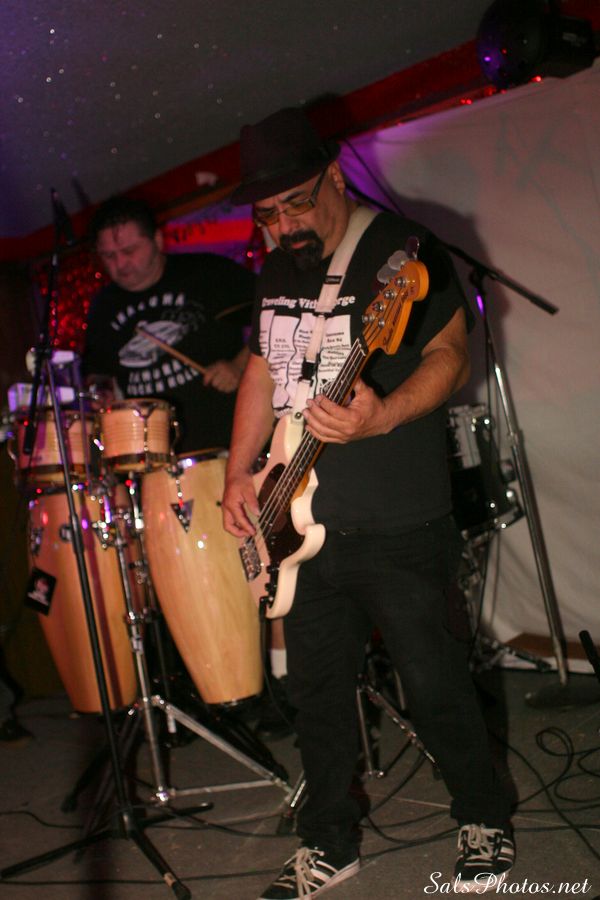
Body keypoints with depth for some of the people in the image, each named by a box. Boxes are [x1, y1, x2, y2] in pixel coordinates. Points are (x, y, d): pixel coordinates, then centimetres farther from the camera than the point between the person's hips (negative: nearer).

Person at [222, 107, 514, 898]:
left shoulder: (402, 249, -9)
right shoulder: (277, 271, 13)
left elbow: (451, 354, -15)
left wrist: (382, 418, -33)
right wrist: (240, 473, 8)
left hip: (399, 527, -6)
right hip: (304, 523, 7)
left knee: (433, 685, 3)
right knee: (316, 687, 13)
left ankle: (486, 821, 27)